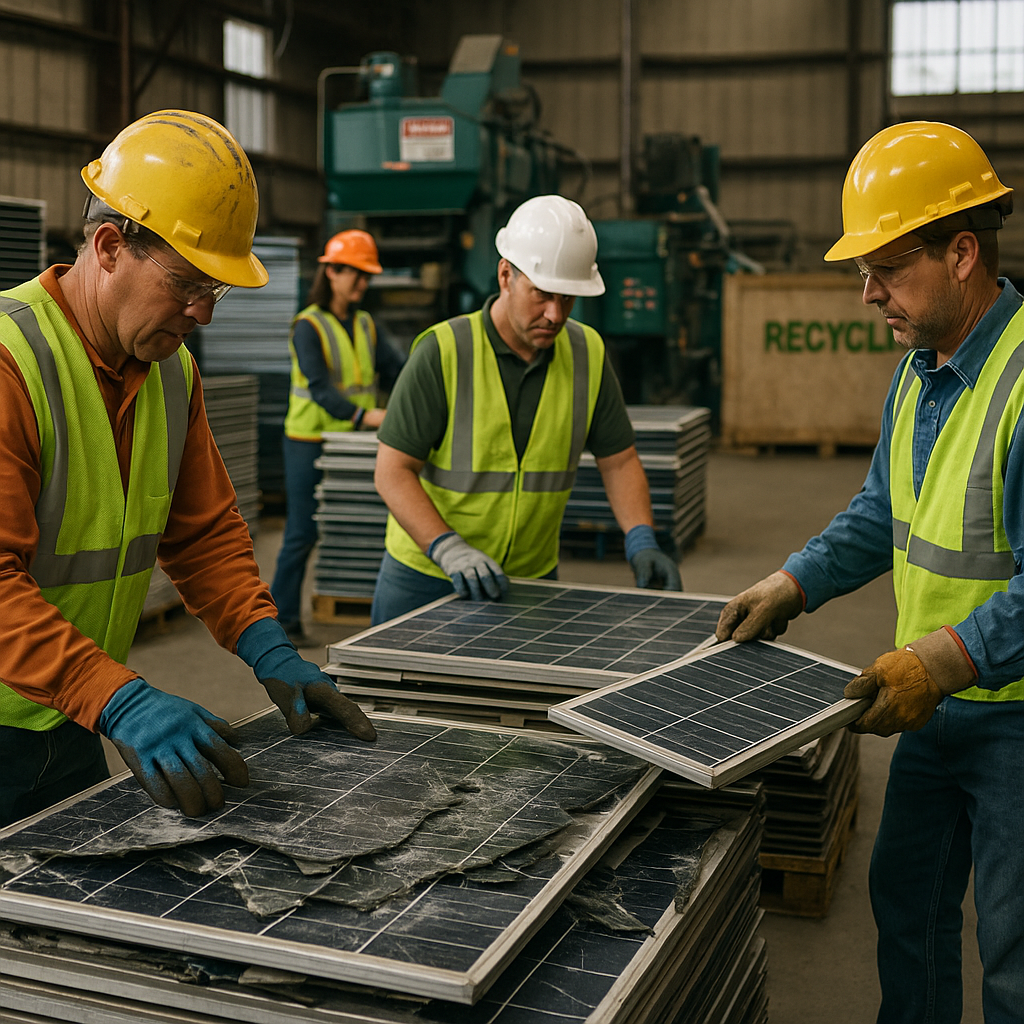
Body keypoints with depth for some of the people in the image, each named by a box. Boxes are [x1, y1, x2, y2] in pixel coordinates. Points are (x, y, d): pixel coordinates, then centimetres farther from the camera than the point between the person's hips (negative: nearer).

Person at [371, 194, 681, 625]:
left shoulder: (588, 353, -1)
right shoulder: (442, 351, -14)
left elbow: (619, 460, 7)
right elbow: (393, 471, -15)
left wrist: (641, 542, -9)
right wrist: (449, 551, -28)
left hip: (533, 577, 3)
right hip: (426, 577, -3)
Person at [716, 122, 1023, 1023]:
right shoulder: (919, 372, 6)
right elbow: (883, 514, 17)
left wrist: (944, 660, -32)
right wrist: (792, 587, 7)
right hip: (937, 701, 9)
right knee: (904, 897, 22)